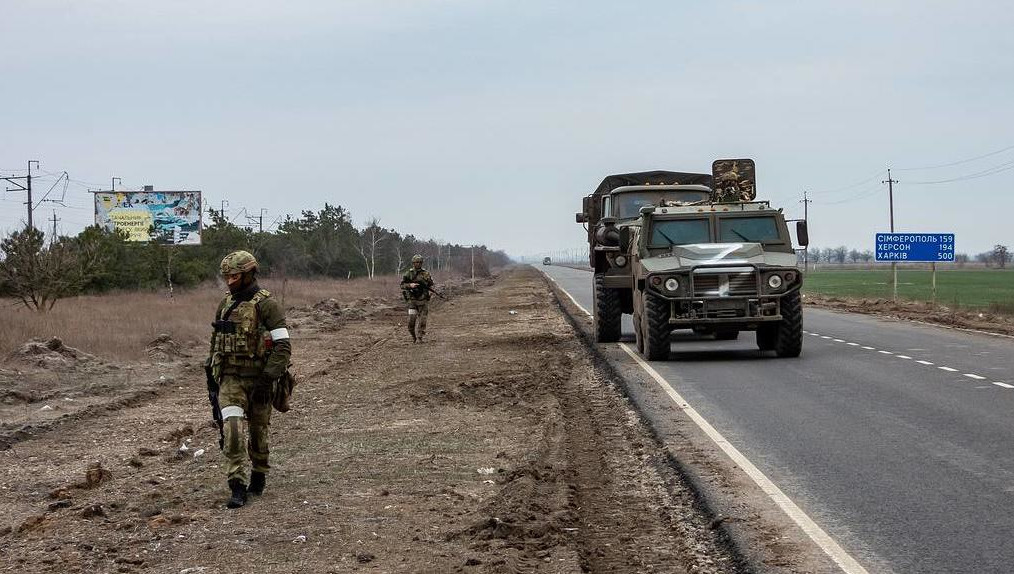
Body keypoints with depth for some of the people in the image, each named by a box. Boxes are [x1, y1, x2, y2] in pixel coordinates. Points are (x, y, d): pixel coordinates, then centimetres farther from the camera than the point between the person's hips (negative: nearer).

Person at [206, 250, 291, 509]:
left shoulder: (267, 305, -10)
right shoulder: (225, 305, 9)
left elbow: (283, 347, -14)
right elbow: (216, 341, 20)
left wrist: (268, 378, -20)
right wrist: (214, 372, 18)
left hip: (258, 378, -3)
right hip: (230, 378, 4)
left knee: (258, 431, 10)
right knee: (232, 429, -13)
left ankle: (258, 476, 33)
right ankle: (237, 487, -15)